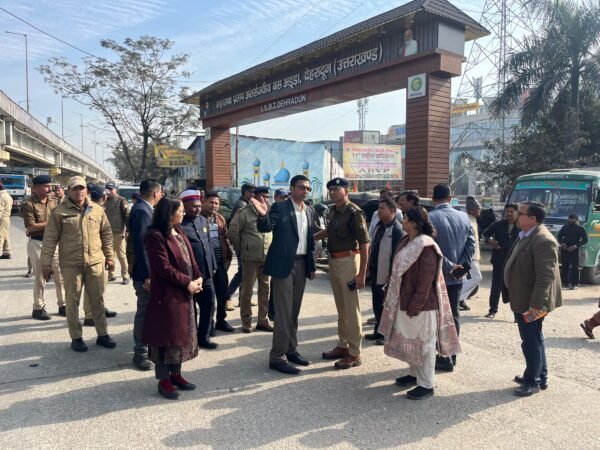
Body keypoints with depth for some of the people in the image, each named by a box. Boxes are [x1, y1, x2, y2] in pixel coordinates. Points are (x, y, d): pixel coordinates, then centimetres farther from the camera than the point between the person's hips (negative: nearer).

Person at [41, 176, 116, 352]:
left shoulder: (97, 210, 4)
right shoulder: (59, 212, -5)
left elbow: (107, 233, 11)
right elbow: (50, 239, -4)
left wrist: (109, 256, 9)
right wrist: (46, 264, -6)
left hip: (95, 262, 2)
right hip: (71, 264, -2)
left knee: (97, 300, 12)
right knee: (72, 302, 8)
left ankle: (102, 335, 24)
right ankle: (76, 338, 22)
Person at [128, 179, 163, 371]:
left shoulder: (144, 209, 10)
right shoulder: (141, 211, -20)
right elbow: (140, 244, -25)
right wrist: (147, 274, -25)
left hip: (149, 269, 10)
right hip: (145, 271, -10)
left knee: (149, 310, 19)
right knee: (144, 311, 1)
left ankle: (148, 346, 33)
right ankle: (140, 353, 14)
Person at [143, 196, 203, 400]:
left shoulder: (179, 231, 10)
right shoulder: (155, 236, -16)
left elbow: (190, 257, 11)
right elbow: (163, 268, -21)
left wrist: (198, 277, -4)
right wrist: (187, 283, -17)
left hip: (184, 292, 9)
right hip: (167, 294, -9)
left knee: (182, 333, 15)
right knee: (166, 335, 2)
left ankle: (175, 374, 29)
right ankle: (163, 380, 15)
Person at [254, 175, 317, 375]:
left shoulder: (309, 211, 11)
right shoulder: (279, 207, -8)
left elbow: (310, 239, 15)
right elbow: (265, 228, -20)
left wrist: (312, 265, 12)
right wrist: (263, 215, -42)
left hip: (302, 264, 7)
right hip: (283, 264, -6)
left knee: (294, 311, 14)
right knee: (283, 312, -4)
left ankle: (291, 349, 26)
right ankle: (277, 356, 5)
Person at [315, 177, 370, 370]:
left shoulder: (354, 213, -15)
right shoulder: (332, 210, 8)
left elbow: (364, 243, -16)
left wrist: (362, 273, -19)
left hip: (347, 261, -8)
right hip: (333, 261, 8)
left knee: (351, 308, 0)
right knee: (341, 307, 17)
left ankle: (354, 354, 10)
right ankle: (343, 346, 30)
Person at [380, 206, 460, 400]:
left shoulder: (426, 247, -21)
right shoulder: (406, 242, 7)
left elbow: (425, 282, -22)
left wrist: (415, 306, -20)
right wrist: (404, 303, 13)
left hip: (422, 305, -9)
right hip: (405, 301, 9)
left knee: (424, 343, 4)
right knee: (410, 341, 20)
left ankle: (426, 385, 17)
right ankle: (414, 374, 37)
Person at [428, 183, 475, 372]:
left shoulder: (430, 218, -14)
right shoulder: (464, 217, 4)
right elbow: (471, 244, 1)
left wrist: (448, 266, -13)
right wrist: (461, 266, -3)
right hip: (456, 277, 6)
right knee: (453, 315, 15)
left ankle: (445, 358, 10)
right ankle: (451, 356, 24)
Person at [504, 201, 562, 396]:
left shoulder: (543, 240, -23)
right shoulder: (526, 236, 9)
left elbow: (546, 276, -27)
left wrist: (535, 305, -27)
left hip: (531, 302, -10)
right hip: (523, 300, 10)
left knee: (531, 342, 4)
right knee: (534, 340, 20)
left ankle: (533, 381, 19)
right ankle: (540, 377, 34)